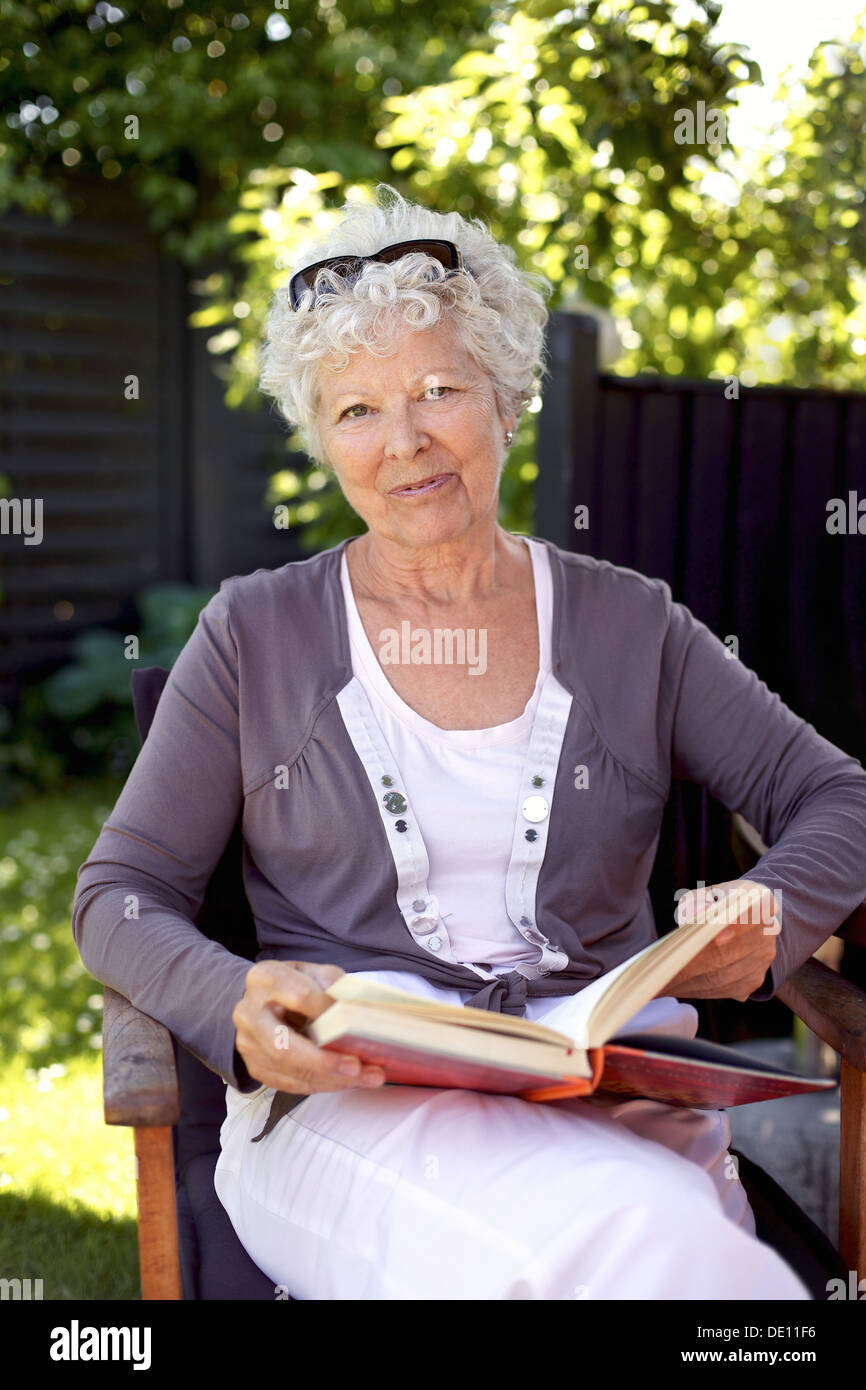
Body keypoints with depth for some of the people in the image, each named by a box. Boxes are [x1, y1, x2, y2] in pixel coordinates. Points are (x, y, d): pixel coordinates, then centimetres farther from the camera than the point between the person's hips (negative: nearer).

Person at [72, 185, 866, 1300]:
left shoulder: (629, 627, 13)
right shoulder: (255, 635, 9)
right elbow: (120, 896, 7)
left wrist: (770, 914, -8)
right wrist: (236, 1009, -15)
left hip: (611, 1092, 3)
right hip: (343, 1100, -2)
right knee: (620, 1234, -35)